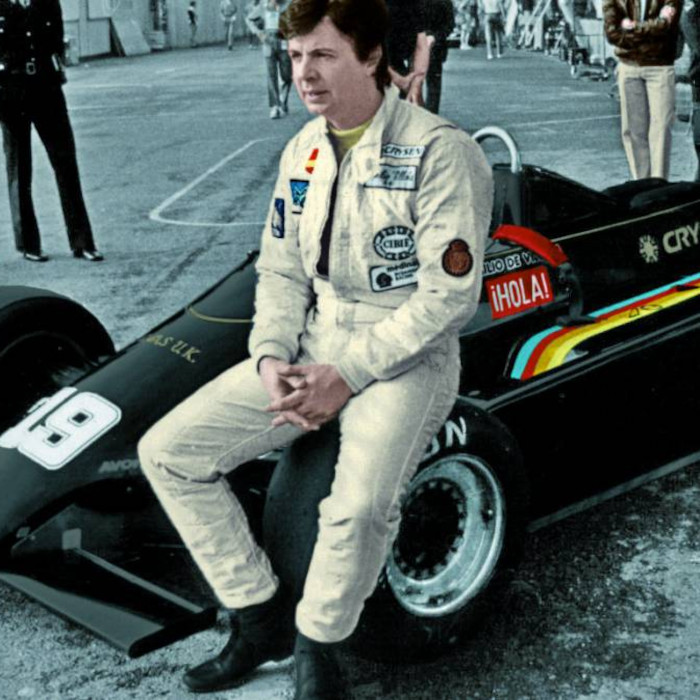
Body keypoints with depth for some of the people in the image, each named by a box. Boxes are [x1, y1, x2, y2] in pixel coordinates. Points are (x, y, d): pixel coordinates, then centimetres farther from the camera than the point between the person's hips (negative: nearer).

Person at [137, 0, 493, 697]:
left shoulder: (440, 151, -13)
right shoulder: (303, 150, 8)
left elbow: (448, 297, -17)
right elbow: (281, 272, 12)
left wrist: (348, 375, -19)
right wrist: (271, 358, -7)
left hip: (405, 354, -6)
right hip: (310, 346, 7)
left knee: (361, 504, -34)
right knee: (166, 452, -6)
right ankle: (260, 620, 8)